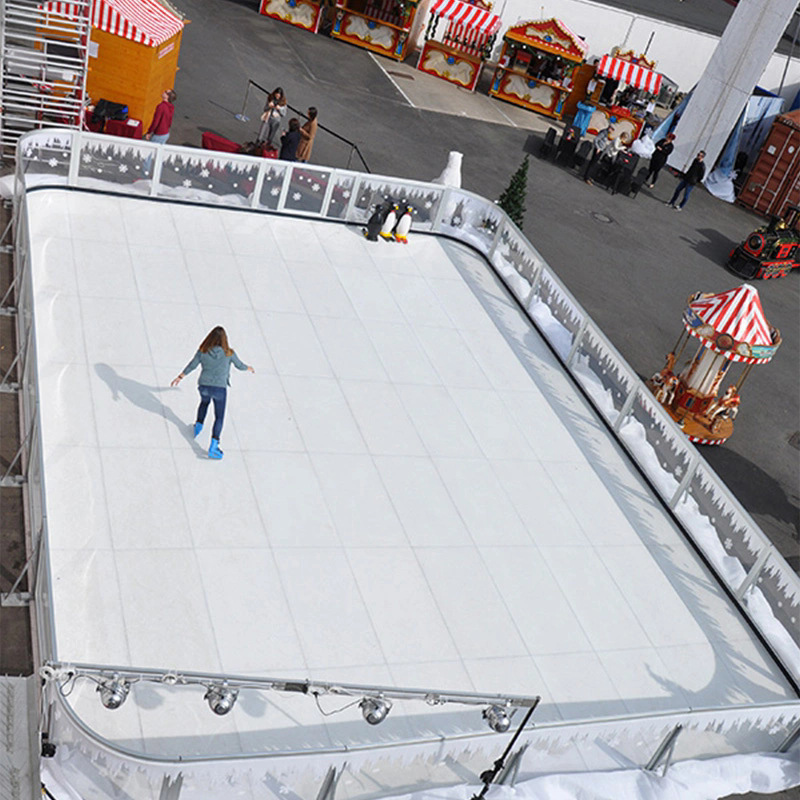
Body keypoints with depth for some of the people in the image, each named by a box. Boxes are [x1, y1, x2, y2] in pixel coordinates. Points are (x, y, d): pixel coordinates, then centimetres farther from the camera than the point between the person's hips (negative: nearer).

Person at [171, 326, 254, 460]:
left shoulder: (203, 351, -5)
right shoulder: (228, 353, -9)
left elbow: (192, 365, 3)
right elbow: (239, 365, 6)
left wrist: (180, 377, 18)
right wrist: (248, 368, 29)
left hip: (204, 385, 3)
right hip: (219, 388, -3)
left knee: (204, 402, 38)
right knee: (219, 417, 6)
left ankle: (198, 425, 34)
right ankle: (213, 447, -4)